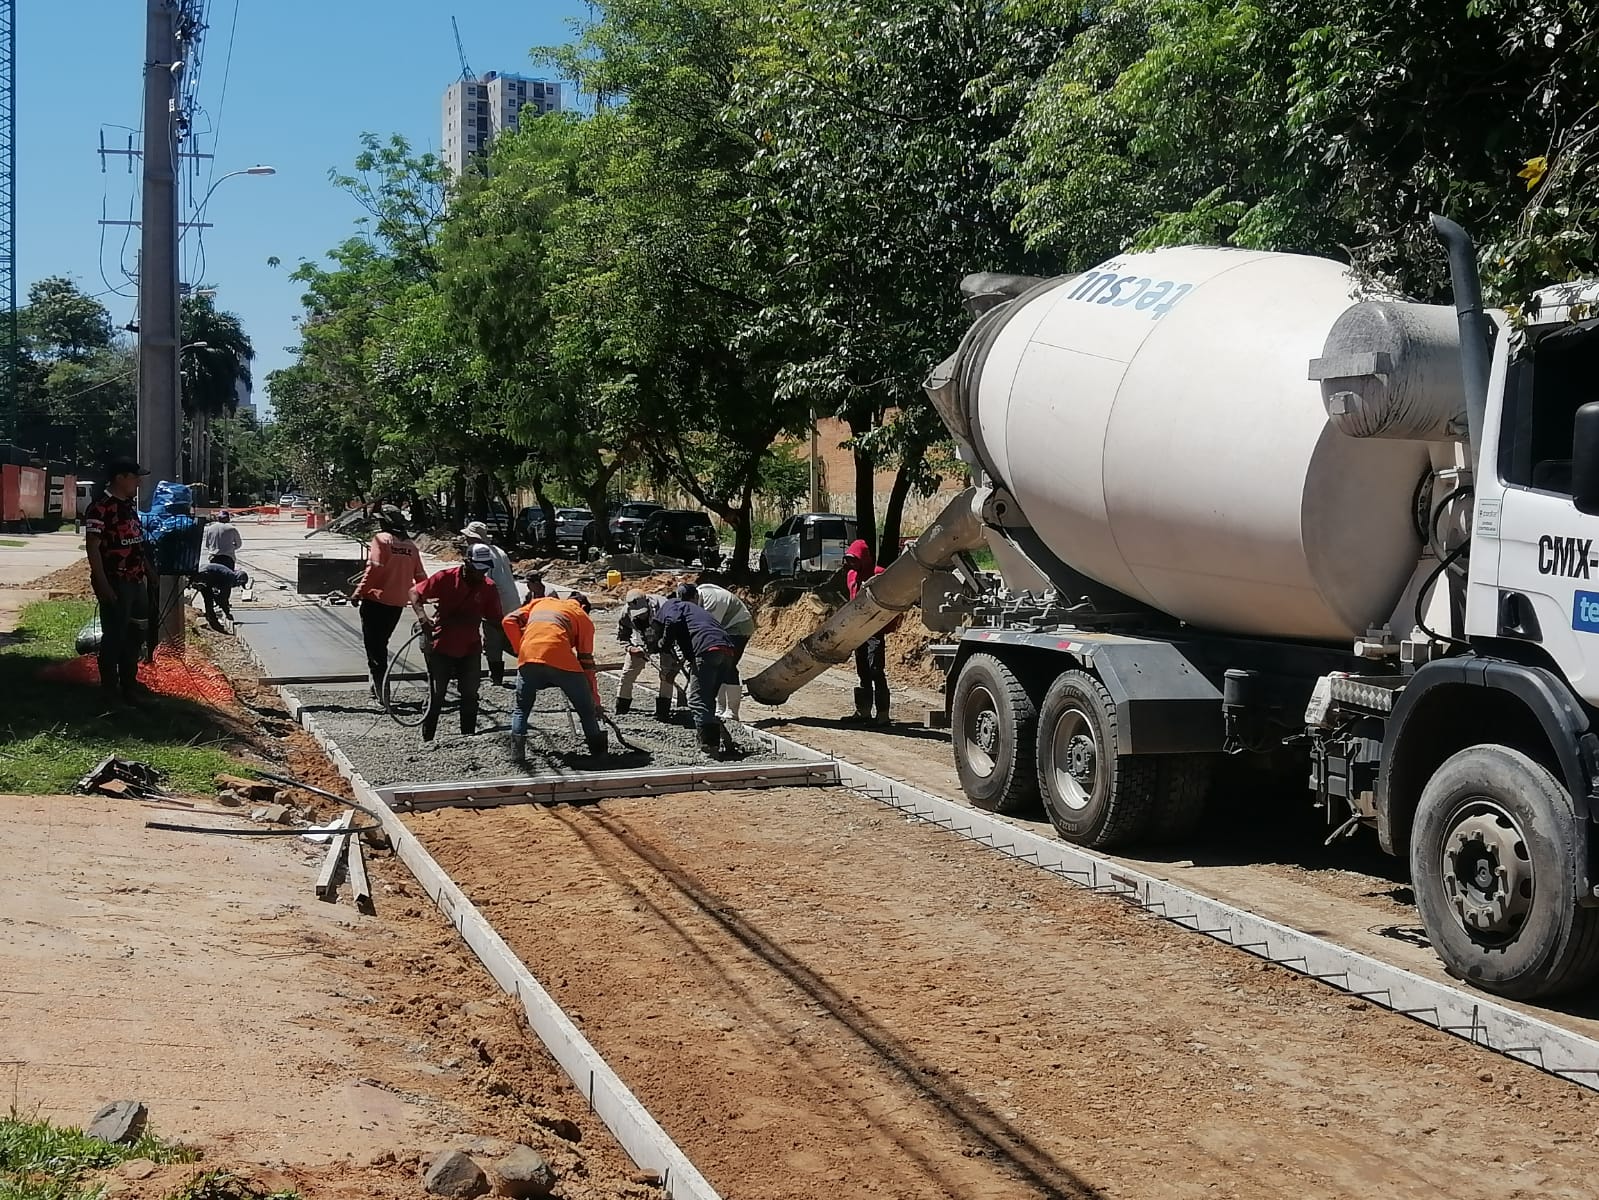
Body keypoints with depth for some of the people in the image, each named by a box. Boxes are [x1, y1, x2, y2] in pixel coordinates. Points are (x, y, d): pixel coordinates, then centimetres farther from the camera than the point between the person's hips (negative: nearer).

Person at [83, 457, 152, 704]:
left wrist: (146, 572, 17)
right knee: (114, 636, -1)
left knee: (137, 632, 15)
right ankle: (110, 690, 8)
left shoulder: (131, 504, 12)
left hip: (136, 581, 9)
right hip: (115, 582, -9)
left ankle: (129, 685, 28)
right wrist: (103, 585, -20)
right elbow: (92, 547, -17)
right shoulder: (100, 508, -14)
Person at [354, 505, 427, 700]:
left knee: (373, 645, -1)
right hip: (398, 603, 6)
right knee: (382, 643, 20)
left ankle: (380, 689, -11)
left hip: (376, 599, -6)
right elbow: (420, 576, 11)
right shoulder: (411, 545, 8)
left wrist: (359, 592, -12)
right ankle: (379, 687, 25)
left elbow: (374, 568, -17)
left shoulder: (381, 539, -9)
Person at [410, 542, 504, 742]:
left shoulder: (488, 588, -6)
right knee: (436, 696, 1)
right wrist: (422, 616, -26)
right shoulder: (445, 578, -14)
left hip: (470, 649, 3)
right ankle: (426, 739, 11)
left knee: (470, 695, 8)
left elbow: (496, 619, -2)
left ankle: (469, 737, 19)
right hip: (440, 647, -3)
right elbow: (415, 593, -11)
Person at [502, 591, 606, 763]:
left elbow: (509, 621, 19)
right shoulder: (583, 617, 24)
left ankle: (517, 754, 11)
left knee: (521, 709, 23)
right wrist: (595, 700, 23)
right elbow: (586, 662, 20)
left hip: (528, 660, 2)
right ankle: (599, 754, 19)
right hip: (561, 661, -2)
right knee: (587, 711, 15)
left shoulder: (540, 602, 33)